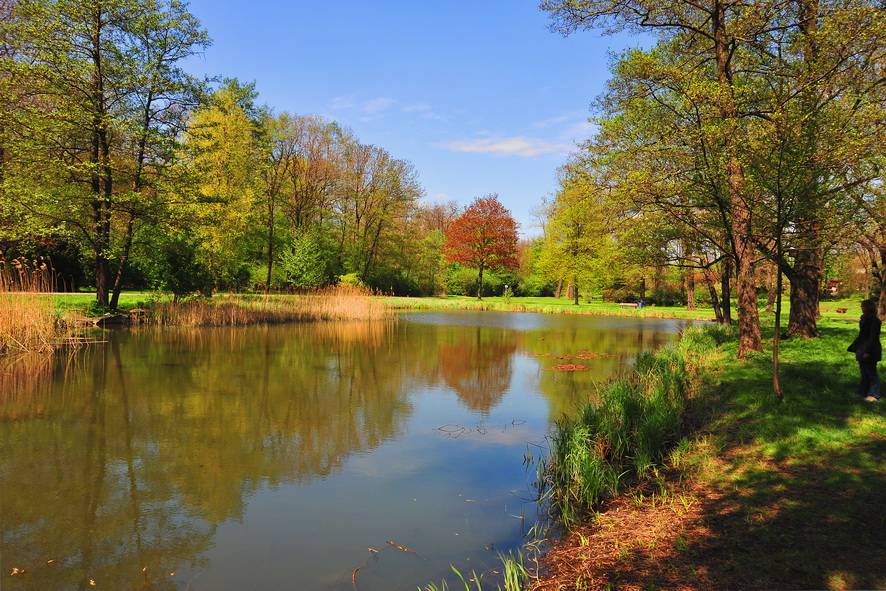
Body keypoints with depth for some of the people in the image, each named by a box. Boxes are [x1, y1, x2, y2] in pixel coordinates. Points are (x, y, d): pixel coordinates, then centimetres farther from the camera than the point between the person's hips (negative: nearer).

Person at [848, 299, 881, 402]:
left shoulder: (874, 321, -19)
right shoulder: (864, 318, 7)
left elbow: (873, 337, -21)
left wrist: (868, 351, -22)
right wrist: (855, 347, 18)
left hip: (871, 351, -9)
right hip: (862, 349, 9)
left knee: (871, 372, 2)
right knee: (864, 371, 16)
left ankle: (874, 395, 13)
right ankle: (863, 392, 26)